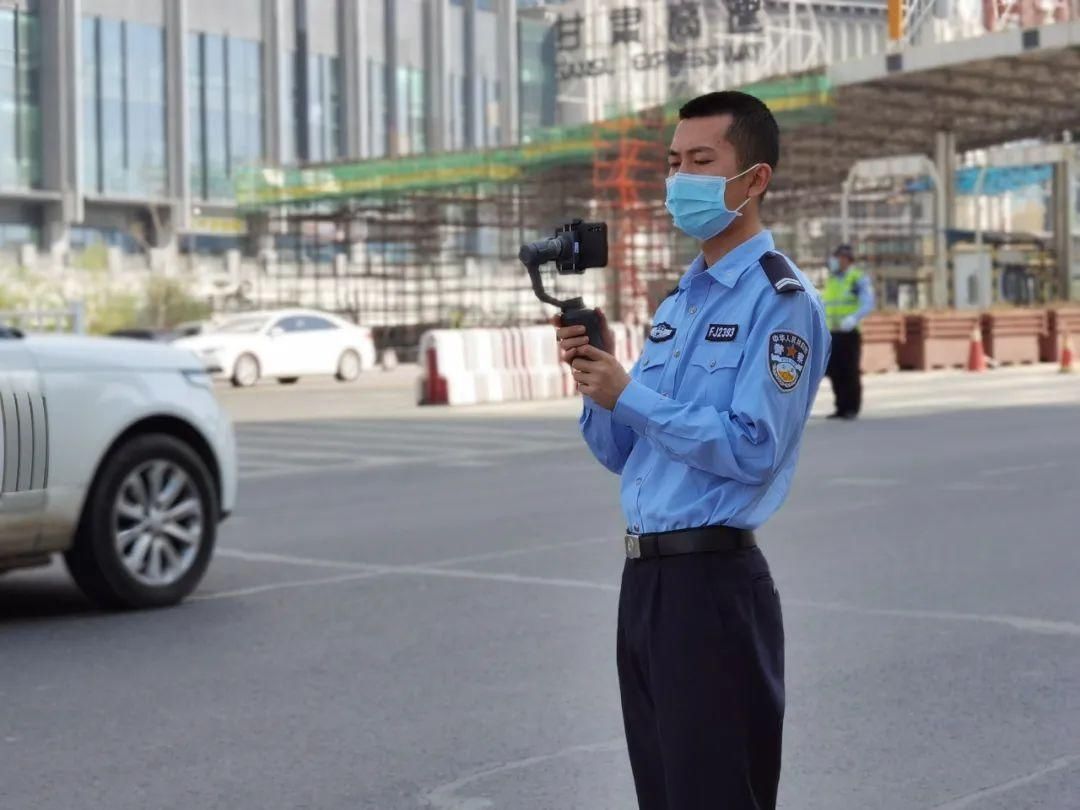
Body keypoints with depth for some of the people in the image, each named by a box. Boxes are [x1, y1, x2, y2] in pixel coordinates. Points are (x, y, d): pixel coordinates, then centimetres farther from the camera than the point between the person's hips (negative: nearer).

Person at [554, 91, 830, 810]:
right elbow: (621, 453, 16)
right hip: (645, 577, 9)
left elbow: (752, 449, -21)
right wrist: (596, 376, -2)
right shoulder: (678, 302, 16)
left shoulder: (781, 301, -10)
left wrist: (628, 394, -16)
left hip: (714, 582, -9)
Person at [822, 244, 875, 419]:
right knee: (835, 372, 3)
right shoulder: (831, 280, 18)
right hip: (832, 333, 6)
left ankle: (852, 408, 3)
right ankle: (841, 408, 10)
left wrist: (854, 318, -30)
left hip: (850, 333, -6)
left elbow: (868, 304, -13)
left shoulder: (859, 279, -2)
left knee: (850, 372, -4)